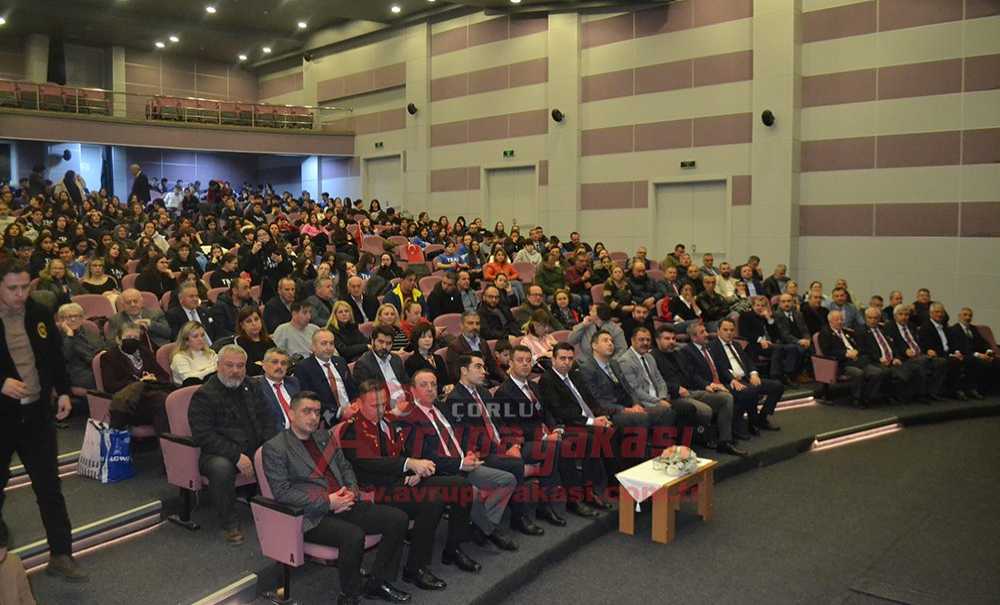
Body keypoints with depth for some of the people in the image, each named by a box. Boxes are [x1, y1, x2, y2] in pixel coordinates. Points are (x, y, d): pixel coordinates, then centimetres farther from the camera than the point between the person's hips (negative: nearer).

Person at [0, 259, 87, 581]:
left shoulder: (40, 315, 2)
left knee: (49, 486, 6)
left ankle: (61, 554, 12)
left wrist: (63, 391, 4)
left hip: (37, 412, 3)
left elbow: (56, 356, 12)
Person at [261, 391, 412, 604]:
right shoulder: (275, 447, -3)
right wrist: (327, 502, -16)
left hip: (342, 505, 7)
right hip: (312, 516, -7)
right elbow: (282, 493, -12)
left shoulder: (323, 435, 19)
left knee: (398, 518, -9)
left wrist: (352, 491, 1)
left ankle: (377, 582, 5)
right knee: (354, 535, -34)